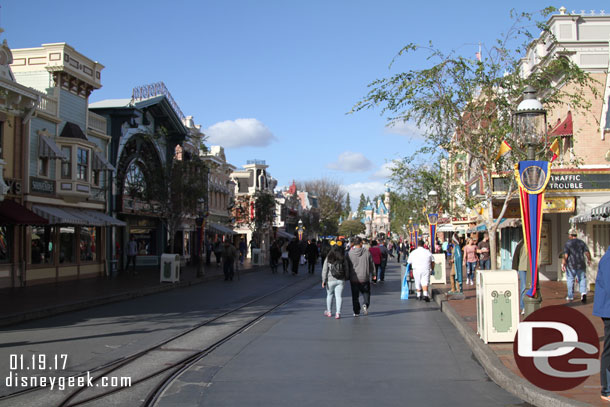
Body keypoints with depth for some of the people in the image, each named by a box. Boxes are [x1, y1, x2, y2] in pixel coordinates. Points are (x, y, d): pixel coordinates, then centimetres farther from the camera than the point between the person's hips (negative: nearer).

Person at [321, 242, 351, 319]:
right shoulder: (344, 259, -2)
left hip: (330, 280, -1)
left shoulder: (328, 259, -6)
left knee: (329, 295, 16)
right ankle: (338, 313, -4)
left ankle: (329, 312, 28)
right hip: (341, 281, 1)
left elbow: (324, 270, -6)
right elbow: (347, 270, 3)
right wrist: (346, 278, 17)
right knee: (339, 296, 3)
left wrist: (324, 281, -1)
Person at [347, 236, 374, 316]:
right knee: (366, 292, 18)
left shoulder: (349, 254, -6)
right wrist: (373, 273, 18)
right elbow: (372, 265, 3)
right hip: (364, 277, 0)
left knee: (355, 295, 10)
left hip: (353, 278, 0)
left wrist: (347, 276, 15)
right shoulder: (367, 252, -5)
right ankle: (366, 304, -7)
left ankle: (356, 312, 12)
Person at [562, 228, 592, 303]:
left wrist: (563, 264, -8)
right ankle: (583, 293, -16)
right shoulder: (582, 242, 4)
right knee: (582, 279, 8)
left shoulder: (568, 243, -6)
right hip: (581, 265, 2)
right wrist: (589, 260, 13)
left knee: (570, 280, 10)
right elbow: (587, 253, -3)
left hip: (571, 265, -2)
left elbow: (565, 255, -13)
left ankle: (570, 296, 16)